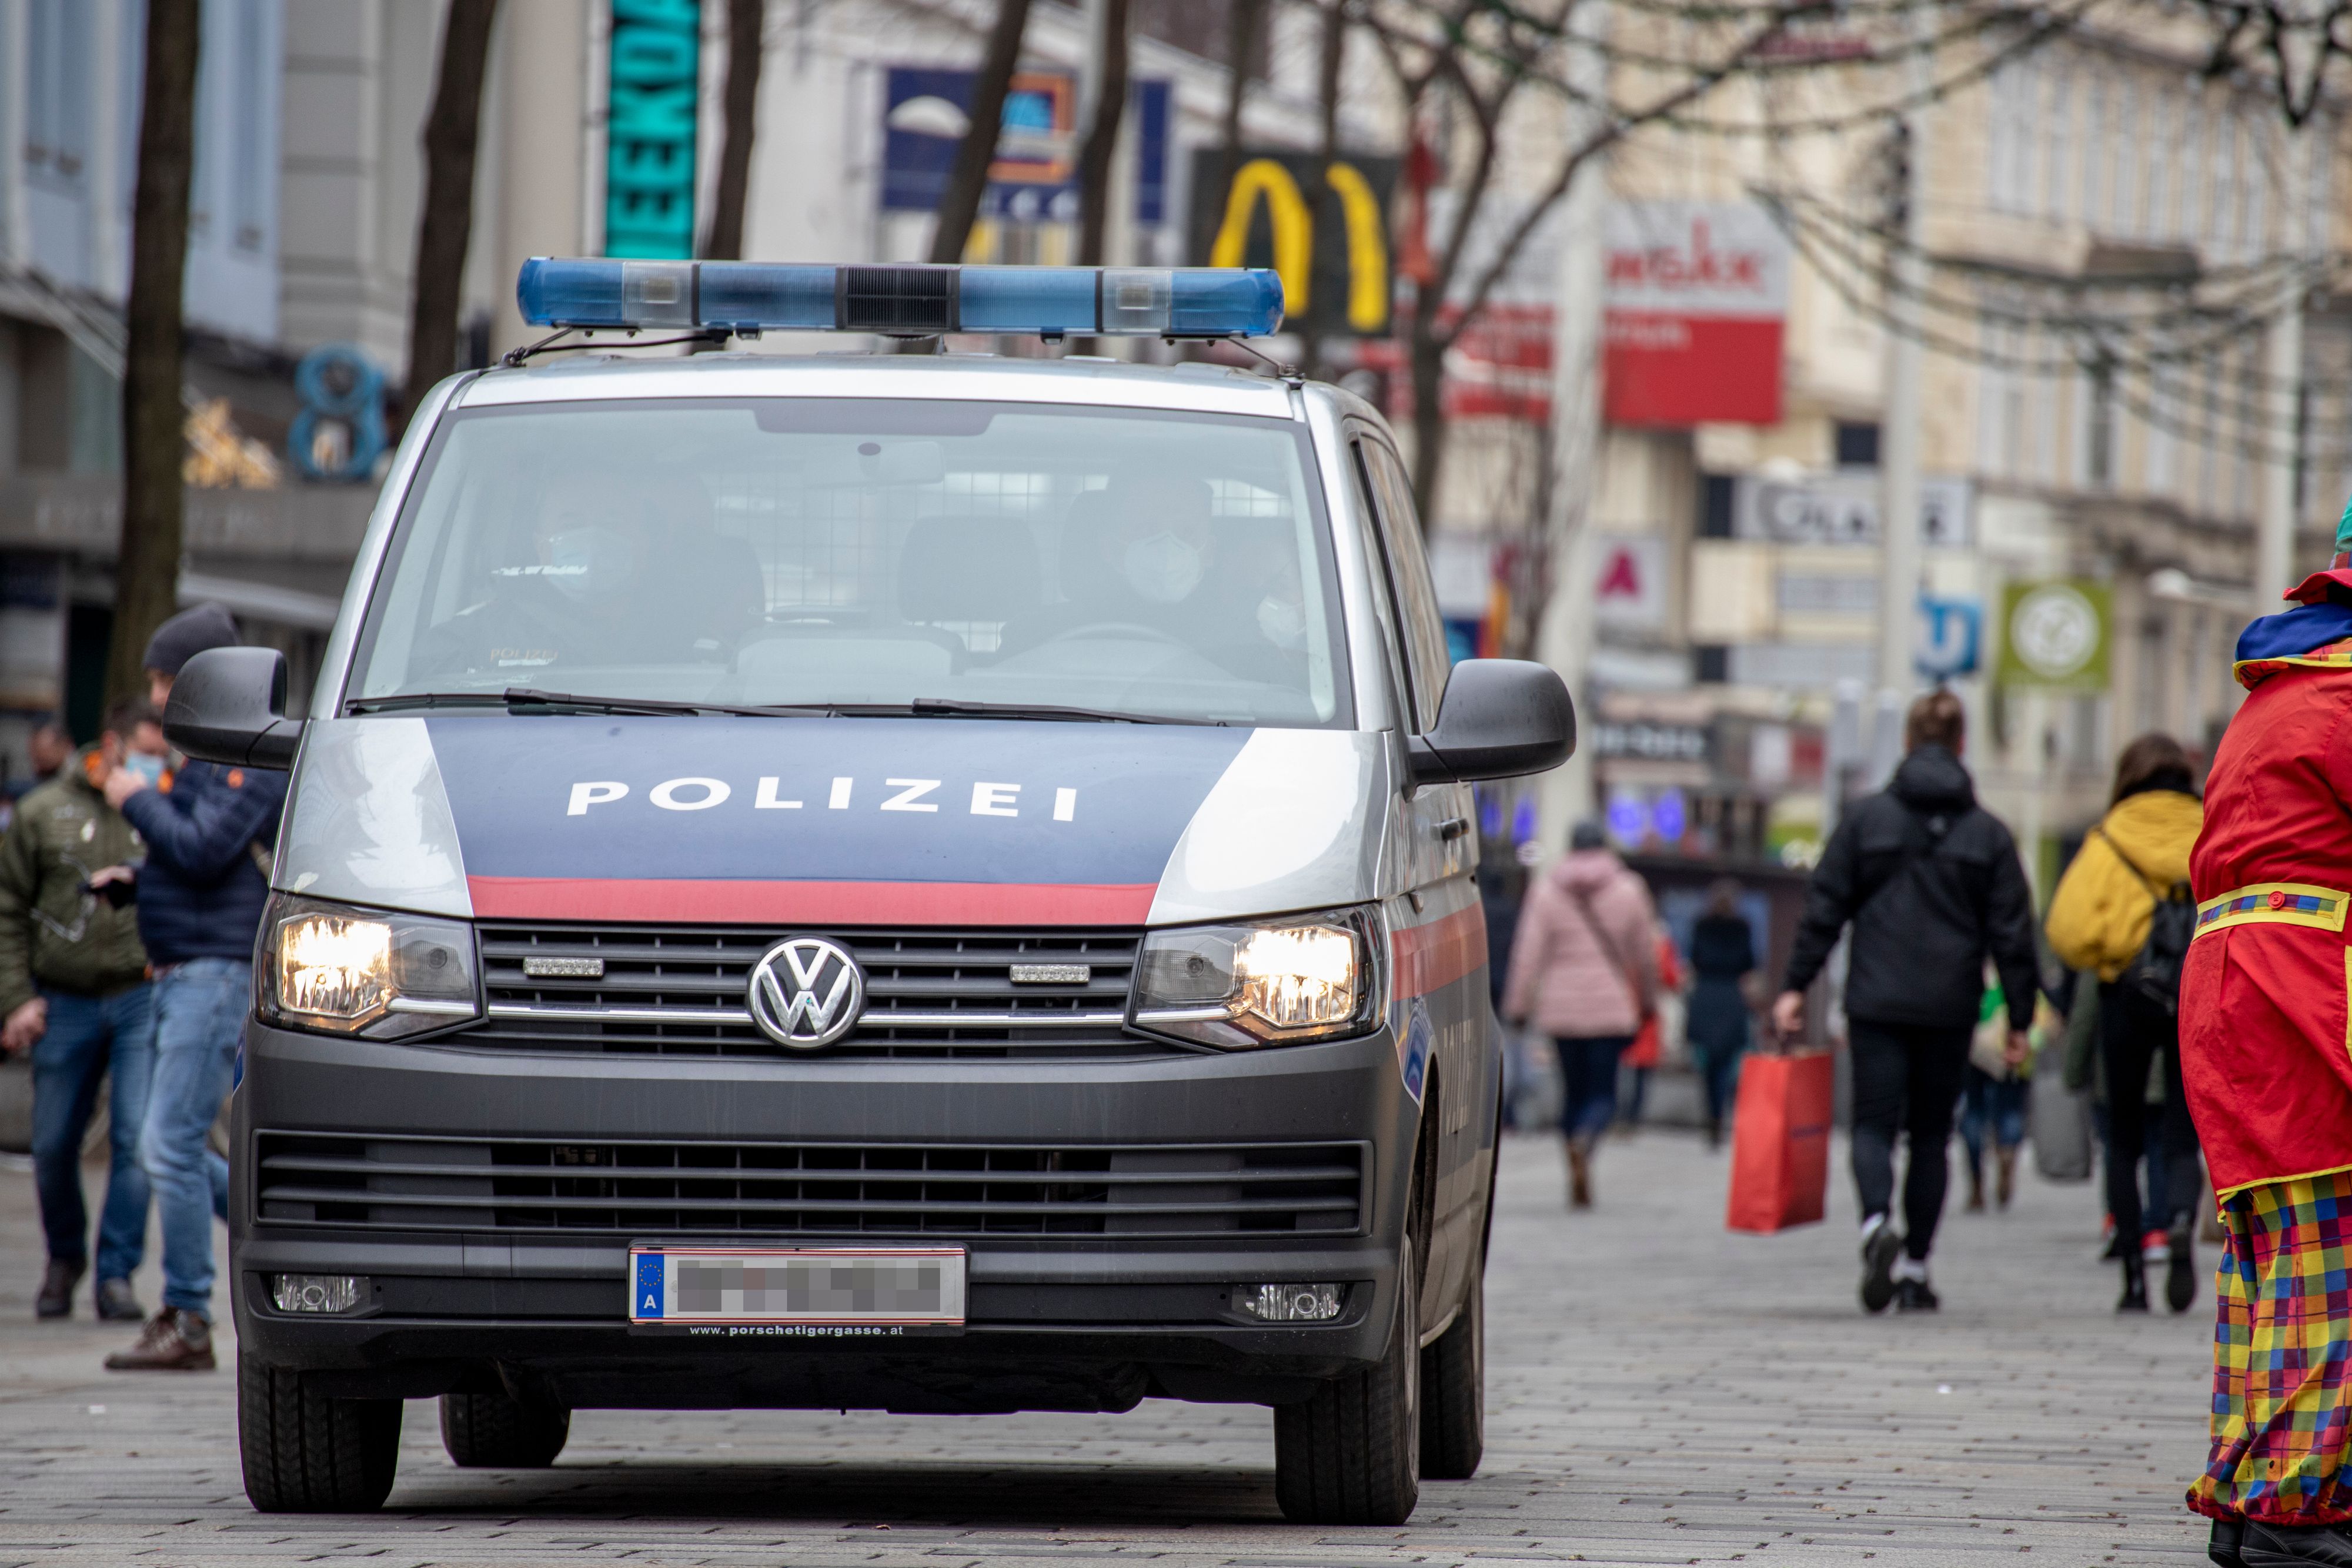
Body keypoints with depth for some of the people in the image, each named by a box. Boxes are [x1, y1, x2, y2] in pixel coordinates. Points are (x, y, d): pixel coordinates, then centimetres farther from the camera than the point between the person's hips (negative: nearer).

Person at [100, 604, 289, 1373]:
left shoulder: (251, 756, -11)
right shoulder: (208, 753, 20)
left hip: (217, 969, -11)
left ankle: (186, 1322, -8)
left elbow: (204, 851, -21)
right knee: (170, 1148, 12)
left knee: (172, 1144, -12)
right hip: (178, 972, 11)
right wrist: (132, 880, 18)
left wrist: (138, 800, -9)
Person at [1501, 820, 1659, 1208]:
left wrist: (1517, 1005, -1)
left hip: (1561, 1006, 1)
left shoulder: (1546, 890, 1)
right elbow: (1644, 954, 8)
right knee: (1603, 1093, 0)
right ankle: (1584, 1140, -33)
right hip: (1612, 1008, -1)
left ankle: (1578, 1182, 9)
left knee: (1573, 1090, 12)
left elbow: (1528, 953, -4)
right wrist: (1648, 999, 22)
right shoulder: (1628, 891, 1)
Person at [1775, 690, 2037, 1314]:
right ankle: (1916, 1268, 11)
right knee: (1931, 1132, 12)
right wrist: (2020, 1017, 8)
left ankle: (1878, 1223, -29)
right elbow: (2012, 933, 3)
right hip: (1949, 1007, 1)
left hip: (1876, 1002, -1)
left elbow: (1824, 907, -1)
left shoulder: (1865, 818, 1)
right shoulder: (1988, 833, 3)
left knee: (1874, 1123, 0)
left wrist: (1794, 986, 1)